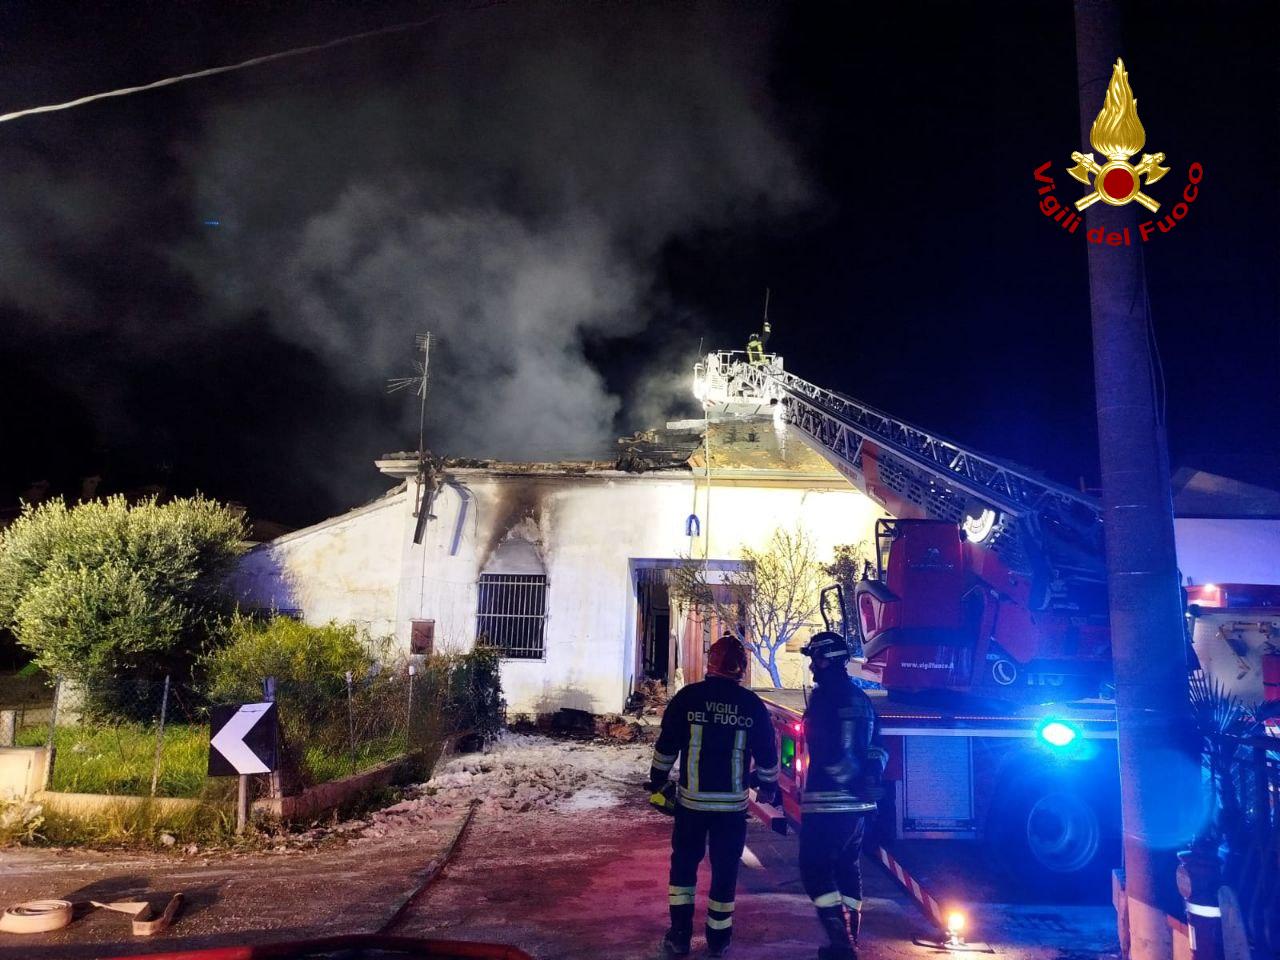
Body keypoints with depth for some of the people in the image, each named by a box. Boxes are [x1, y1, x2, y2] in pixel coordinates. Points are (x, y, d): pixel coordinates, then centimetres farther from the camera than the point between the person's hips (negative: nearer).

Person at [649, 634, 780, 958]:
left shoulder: (688, 697, -7)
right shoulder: (753, 705, -3)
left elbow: (666, 745, -3)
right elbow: (766, 753, 5)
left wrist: (658, 780, 12)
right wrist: (768, 787, 21)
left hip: (692, 799, 0)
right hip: (733, 803, 1)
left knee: (684, 862, 15)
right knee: (725, 868, 12)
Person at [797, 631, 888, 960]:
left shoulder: (825, 696, -13)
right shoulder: (862, 699, 14)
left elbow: (826, 749, -21)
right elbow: (875, 747, 15)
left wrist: (852, 781, -13)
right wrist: (869, 777, 3)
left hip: (827, 802, -8)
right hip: (858, 802, 8)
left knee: (815, 869, -2)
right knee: (849, 870, 16)